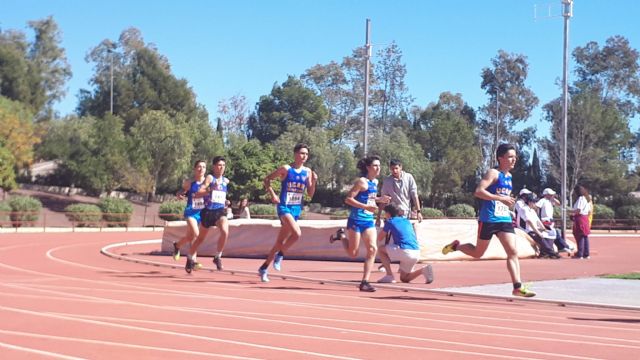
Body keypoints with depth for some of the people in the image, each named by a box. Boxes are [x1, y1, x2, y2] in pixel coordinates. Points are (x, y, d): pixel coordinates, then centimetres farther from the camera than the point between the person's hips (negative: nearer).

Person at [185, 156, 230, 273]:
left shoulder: (226, 181, 10)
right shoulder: (210, 178, -6)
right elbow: (200, 191, -18)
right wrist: (211, 189, -29)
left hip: (220, 211, 3)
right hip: (208, 211, -3)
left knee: (225, 231, -26)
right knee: (201, 238, 12)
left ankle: (218, 257, -10)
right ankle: (190, 258, 34)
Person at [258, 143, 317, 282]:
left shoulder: (308, 172, 7)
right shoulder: (286, 169, -6)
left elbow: (310, 194, 8)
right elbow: (267, 179, 2)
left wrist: (313, 181, -9)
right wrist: (272, 194, -10)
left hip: (297, 208, 5)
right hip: (284, 207, -5)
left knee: (280, 241, 9)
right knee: (297, 233, -28)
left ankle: (264, 268, 20)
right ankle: (280, 255, -5)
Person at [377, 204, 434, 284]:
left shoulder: (390, 221, 6)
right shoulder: (407, 221, 23)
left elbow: (379, 238, 12)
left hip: (405, 252, -7)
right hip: (416, 254, 7)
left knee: (381, 249, 15)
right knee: (404, 278, 21)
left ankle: (389, 276, 3)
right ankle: (423, 270, -3)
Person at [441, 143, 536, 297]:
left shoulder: (509, 176, 15)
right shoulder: (493, 173, -11)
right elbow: (478, 192, -23)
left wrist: (508, 201, 15)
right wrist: (501, 198, -26)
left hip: (505, 220, 7)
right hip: (488, 220, -6)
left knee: (513, 252, -7)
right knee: (477, 253, 7)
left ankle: (517, 287, -10)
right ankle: (455, 246, 35)